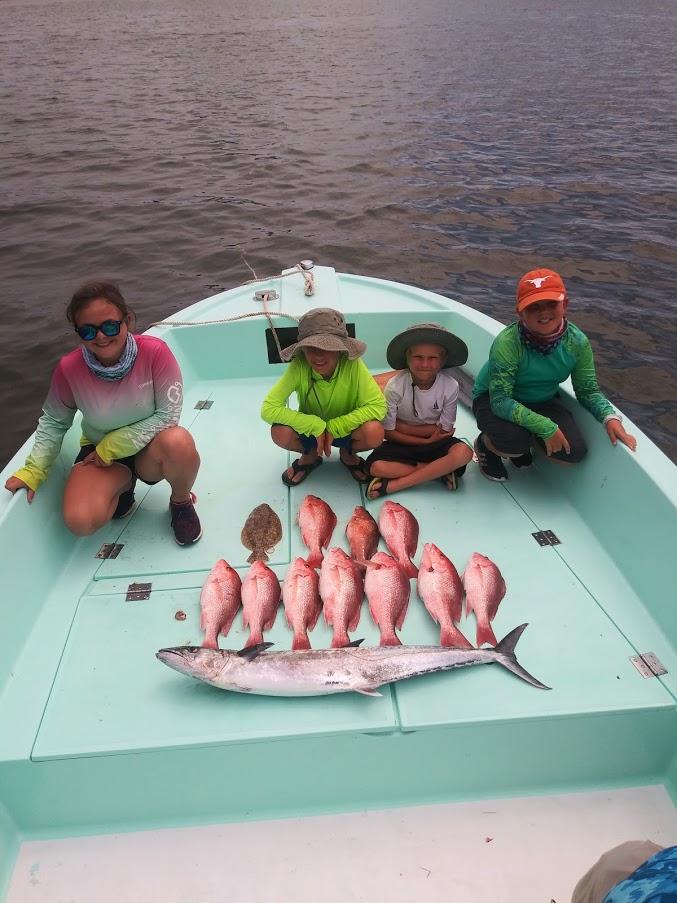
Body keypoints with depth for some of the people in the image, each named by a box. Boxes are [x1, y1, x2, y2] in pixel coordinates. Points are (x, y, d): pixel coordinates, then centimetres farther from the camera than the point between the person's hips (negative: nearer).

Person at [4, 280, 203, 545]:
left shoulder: (155, 352, -24)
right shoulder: (69, 369, -17)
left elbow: (168, 415, -20)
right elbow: (53, 422, 0)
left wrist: (113, 445, -19)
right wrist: (33, 470, -10)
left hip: (149, 449, -1)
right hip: (99, 451, 2)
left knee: (179, 442, -37)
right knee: (79, 522, -23)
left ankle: (181, 502, -3)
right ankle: (123, 483, 12)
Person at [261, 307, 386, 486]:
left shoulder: (353, 364, -27)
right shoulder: (298, 366, -25)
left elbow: (378, 406, -28)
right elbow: (268, 409, -28)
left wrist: (334, 427, -30)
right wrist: (316, 425, -32)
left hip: (345, 430, 0)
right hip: (310, 430, 1)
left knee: (374, 432, -32)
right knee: (280, 433, -30)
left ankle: (348, 454, 6)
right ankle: (310, 455, 7)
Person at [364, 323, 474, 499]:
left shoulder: (450, 386, -16)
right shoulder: (395, 386, -19)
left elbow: (444, 429, -9)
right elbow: (388, 432, -13)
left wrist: (403, 426, -14)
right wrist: (426, 441, -18)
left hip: (436, 442, 1)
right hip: (403, 444, -1)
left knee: (464, 453, -31)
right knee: (376, 466, -30)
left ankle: (393, 485, -26)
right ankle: (441, 470, -19)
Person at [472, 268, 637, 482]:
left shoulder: (577, 342, -18)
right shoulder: (507, 343, -33)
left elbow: (588, 391, -5)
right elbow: (500, 401, -32)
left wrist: (610, 417, -24)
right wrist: (546, 427, -35)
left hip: (542, 401, 5)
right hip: (494, 400, -4)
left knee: (574, 451, -14)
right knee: (515, 440, -34)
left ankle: (526, 440, 17)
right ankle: (485, 445, 3)